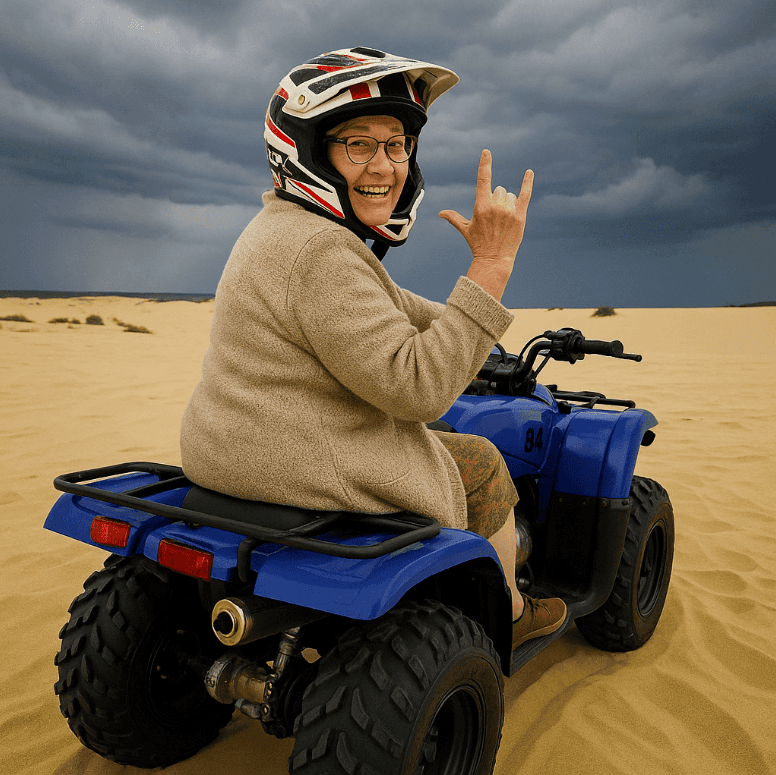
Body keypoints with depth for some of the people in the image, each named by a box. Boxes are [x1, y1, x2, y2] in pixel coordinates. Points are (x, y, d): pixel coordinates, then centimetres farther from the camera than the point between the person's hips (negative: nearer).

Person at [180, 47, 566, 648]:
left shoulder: (282, 227, 9)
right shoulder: (319, 249, -25)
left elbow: (375, 301, 24)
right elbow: (416, 388, -29)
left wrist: (458, 323, 29)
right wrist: (492, 265, -29)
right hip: (311, 479, -10)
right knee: (481, 464, 11)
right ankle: (508, 615, 34)